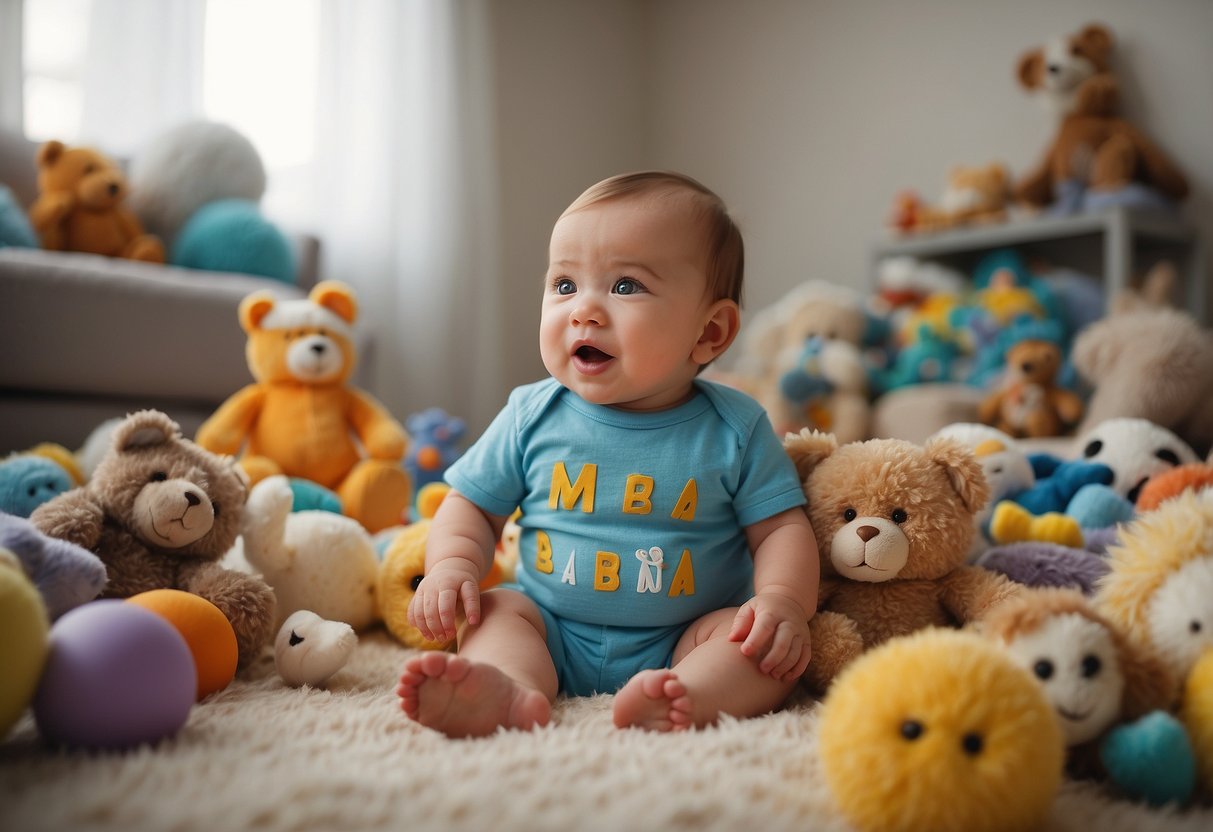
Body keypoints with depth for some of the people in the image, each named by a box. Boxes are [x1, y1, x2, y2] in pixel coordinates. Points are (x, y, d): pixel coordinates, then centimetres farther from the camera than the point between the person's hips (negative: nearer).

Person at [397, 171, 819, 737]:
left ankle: (689, 698, -46)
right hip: (551, 634, 2)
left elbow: (781, 527, -2)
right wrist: (452, 565, -15)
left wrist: (783, 600, -22)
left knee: (774, 647, -22)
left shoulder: (734, 429, -5)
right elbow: (472, 507, 6)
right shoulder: (532, 416, -1)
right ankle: (512, 689, -45)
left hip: (683, 641, -1)